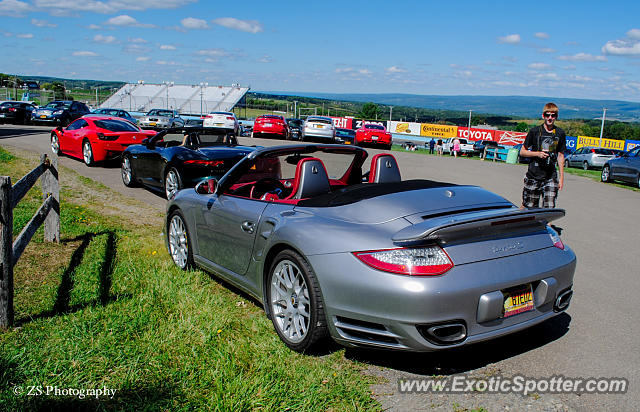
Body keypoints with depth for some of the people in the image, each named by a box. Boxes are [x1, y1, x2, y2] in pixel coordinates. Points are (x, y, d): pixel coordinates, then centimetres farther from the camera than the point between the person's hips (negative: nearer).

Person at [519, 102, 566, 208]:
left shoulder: (560, 133, 6)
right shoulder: (535, 131, -2)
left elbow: (560, 156, 12)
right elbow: (522, 152, 3)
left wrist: (561, 177, 8)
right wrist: (537, 153, -14)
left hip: (551, 177, 2)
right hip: (533, 175, -2)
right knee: (528, 207, 3)